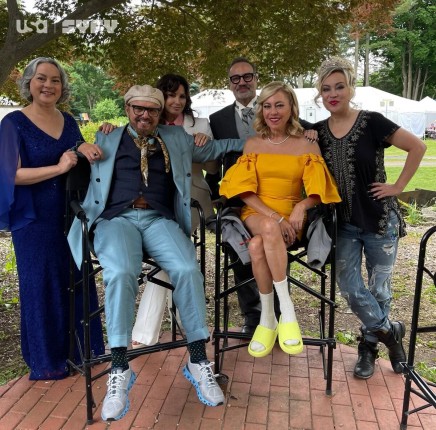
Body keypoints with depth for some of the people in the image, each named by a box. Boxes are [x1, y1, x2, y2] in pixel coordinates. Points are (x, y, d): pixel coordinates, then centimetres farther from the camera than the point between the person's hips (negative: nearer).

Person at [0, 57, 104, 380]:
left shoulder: (68, 122, 9)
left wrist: (87, 149, -6)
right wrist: (59, 167, -25)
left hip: (70, 214, 5)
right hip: (34, 218, -5)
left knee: (77, 280, 10)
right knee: (41, 285, 5)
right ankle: (45, 360, 22)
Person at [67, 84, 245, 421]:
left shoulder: (177, 138, 25)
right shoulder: (107, 139, 22)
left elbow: (212, 149, 32)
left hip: (160, 220, 1)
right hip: (117, 218, -1)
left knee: (188, 270, -28)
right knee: (120, 273, -33)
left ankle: (198, 361, -15)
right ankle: (120, 369, -22)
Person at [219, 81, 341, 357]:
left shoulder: (307, 145, 4)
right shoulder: (253, 143, 7)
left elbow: (316, 191, -2)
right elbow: (245, 190, -2)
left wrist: (301, 207, -25)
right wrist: (274, 217, -17)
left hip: (291, 216, -1)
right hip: (257, 214, 1)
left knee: (257, 246, -35)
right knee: (270, 228, -37)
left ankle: (268, 319, -19)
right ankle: (287, 311, -27)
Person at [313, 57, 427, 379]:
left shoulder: (371, 122, -11)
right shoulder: (317, 131, 1)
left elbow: (418, 147, -9)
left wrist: (398, 187, -10)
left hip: (379, 219, -3)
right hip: (343, 223, 3)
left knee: (379, 287, 9)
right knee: (350, 288, 1)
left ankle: (369, 345, 31)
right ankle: (391, 331, 25)